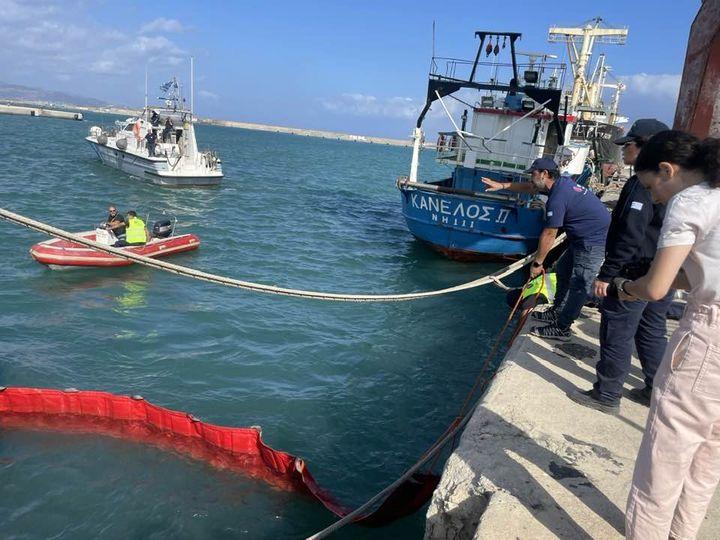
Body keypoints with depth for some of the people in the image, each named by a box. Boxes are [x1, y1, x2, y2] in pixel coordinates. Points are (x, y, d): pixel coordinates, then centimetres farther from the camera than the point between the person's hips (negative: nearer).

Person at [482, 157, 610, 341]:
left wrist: (537, 262, -10)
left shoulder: (558, 198, -25)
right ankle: (556, 312, 32)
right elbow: (529, 188, 20)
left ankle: (561, 329, -3)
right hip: (582, 238, 11)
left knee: (578, 285, -7)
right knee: (563, 270, 20)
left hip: (593, 242, -11)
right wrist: (501, 185, 21)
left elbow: (549, 234, -19)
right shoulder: (560, 182, 4)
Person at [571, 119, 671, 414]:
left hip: (634, 275, -10)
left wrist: (606, 274, -20)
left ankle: (606, 395, 9)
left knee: (617, 334, 0)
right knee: (652, 333, 19)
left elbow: (630, 237, -24)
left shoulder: (642, 185, -18)